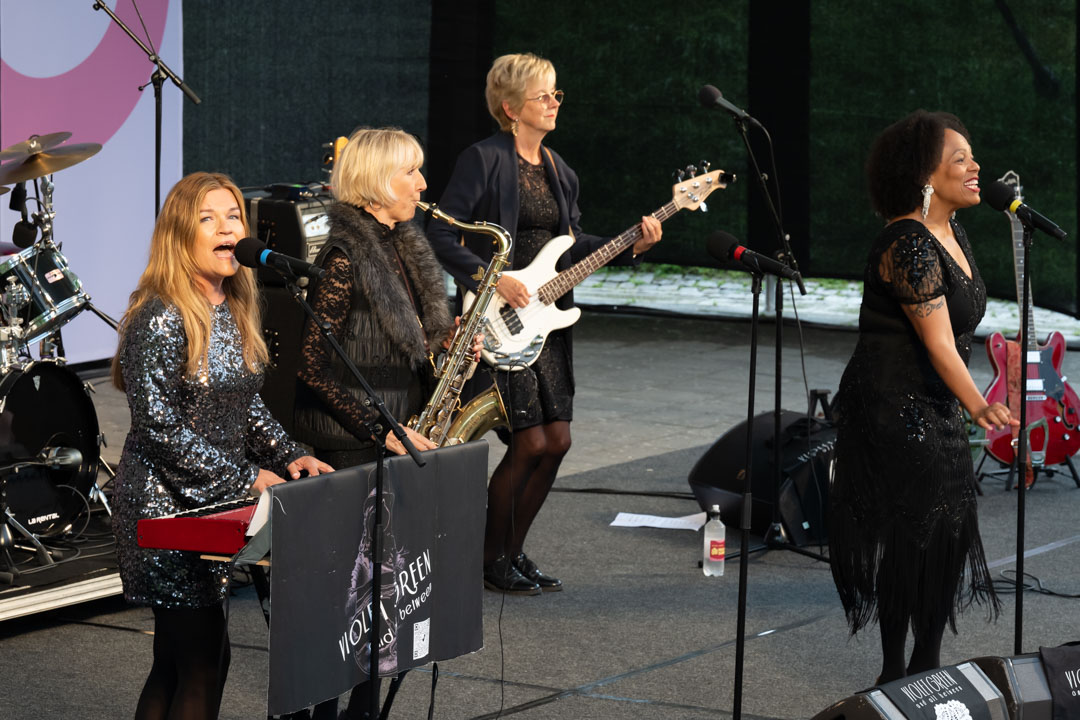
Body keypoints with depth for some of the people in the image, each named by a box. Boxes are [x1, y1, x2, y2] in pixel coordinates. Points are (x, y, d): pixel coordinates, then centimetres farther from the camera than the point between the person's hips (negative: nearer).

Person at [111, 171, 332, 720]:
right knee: (202, 664, -9)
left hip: (215, 505, 9)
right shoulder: (160, 320, -16)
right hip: (167, 506, -9)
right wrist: (245, 479, -19)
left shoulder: (234, 313, 11)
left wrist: (289, 457, 3)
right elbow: (158, 427, -20)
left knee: (176, 663, 14)